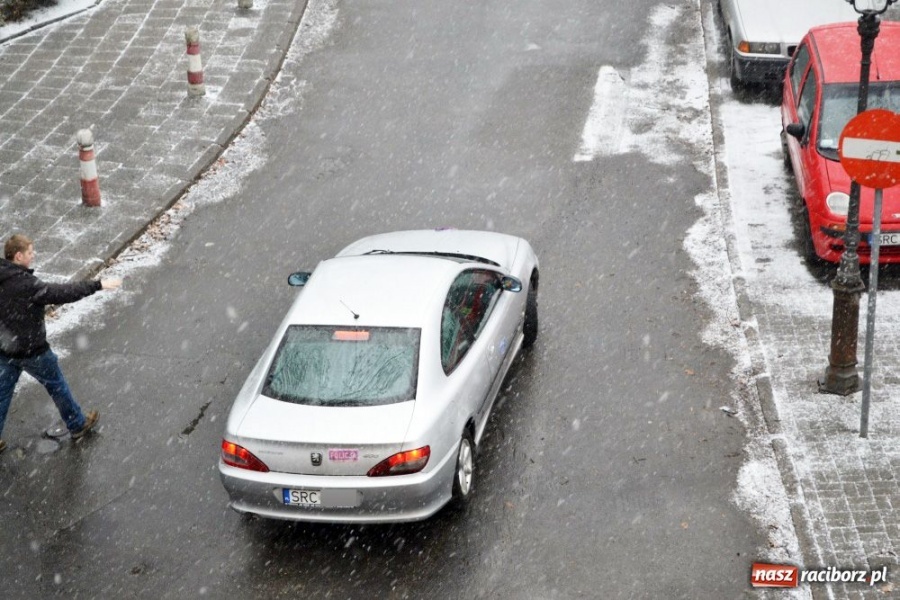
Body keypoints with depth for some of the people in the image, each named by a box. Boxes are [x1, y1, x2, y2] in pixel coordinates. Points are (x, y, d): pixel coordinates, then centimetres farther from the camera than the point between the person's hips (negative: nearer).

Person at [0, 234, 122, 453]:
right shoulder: (27, 285, -29)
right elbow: (64, 293, -29)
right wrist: (98, 285, -24)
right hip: (31, 351, -7)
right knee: (57, 386, 15)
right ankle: (78, 425, 34)